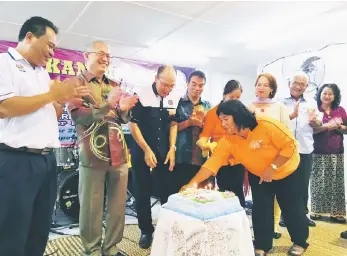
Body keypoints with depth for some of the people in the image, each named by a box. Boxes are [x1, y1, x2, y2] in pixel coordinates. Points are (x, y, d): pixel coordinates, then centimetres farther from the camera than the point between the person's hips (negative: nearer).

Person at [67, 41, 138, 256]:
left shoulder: (114, 85, 17)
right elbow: (78, 116, -13)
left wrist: (124, 109, -5)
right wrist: (107, 104, -22)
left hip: (119, 155, 5)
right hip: (93, 155, -5)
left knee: (118, 205, 10)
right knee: (91, 207, 4)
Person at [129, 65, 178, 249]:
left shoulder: (174, 99, 3)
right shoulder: (140, 95, -9)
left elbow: (173, 124, 10)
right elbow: (133, 124, -9)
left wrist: (172, 149, 1)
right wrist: (146, 150, -11)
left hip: (165, 153, 3)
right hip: (142, 152, -2)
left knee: (167, 191, 5)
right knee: (142, 193, 6)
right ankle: (146, 230, 22)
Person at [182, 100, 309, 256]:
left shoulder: (266, 125, -33)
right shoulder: (228, 140, -20)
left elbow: (290, 145, -27)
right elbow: (213, 161, -27)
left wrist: (272, 167, -30)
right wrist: (193, 182, -37)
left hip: (285, 172, -3)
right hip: (258, 175, 3)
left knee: (291, 207, 8)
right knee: (260, 209, 1)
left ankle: (300, 242, 31)